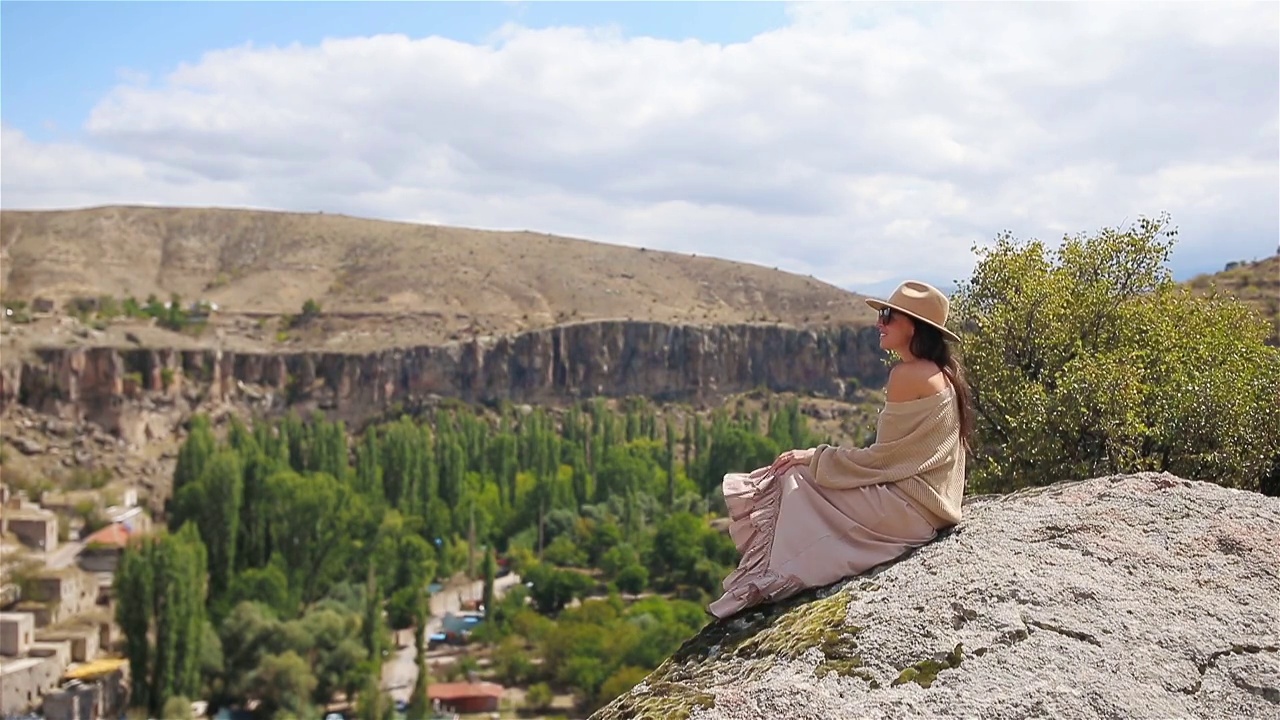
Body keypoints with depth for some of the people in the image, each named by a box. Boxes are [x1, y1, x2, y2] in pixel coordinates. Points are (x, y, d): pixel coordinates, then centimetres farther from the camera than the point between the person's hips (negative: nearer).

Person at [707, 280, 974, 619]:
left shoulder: (909, 375, -17)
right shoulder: (941, 373, 12)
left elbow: (880, 458, -15)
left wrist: (813, 458, -6)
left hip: (908, 510, -10)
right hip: (926, 504, 10)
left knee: (796, 480, -5)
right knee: (808, 470, 11)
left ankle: (772, 584, 2)